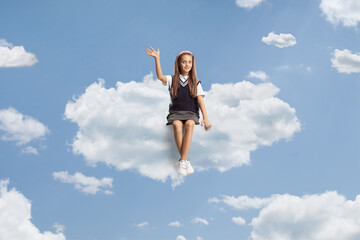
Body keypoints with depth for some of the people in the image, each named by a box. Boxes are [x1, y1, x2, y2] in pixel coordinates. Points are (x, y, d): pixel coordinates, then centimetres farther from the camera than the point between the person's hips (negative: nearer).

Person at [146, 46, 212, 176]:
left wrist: (206, 118, -12)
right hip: (175, 112, 0)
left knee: (189, 124, -35)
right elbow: (160, 77, -12)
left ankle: (182, 161, -36)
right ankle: (185, 161, -30)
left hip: (191, 113, 0)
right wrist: (157, 59, -21)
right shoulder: (172, 80, 9)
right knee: (177, 125, -35)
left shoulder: (195, 82, 9)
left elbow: (200, 100, 1)